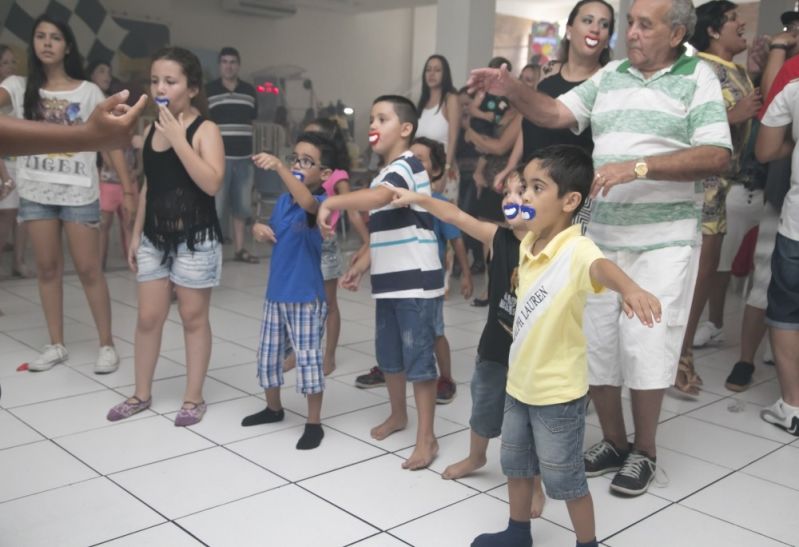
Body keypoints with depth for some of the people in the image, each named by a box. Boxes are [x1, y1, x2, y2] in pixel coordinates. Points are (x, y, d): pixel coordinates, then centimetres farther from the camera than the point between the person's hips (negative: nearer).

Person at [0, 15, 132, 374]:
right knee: (47, 267, 9)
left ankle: (107, 345, 8)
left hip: (78, 192, -3)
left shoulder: (88, 92, 0)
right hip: (35, 191, 3)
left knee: (88, 269, -1)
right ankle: (56, 345, 19)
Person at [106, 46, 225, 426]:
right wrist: (136, 233, 13)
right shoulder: (150, 130, 8)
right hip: (155, 237, 5)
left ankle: (194, 397, 19)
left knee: (194, 318, 6)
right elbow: (149, 186, 14)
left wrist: (178, 138, -25)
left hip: (196, 239, -5)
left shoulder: (205, 129, -10)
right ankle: (141, 394, 25)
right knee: (148, 317, 10)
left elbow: (211, 184, -24)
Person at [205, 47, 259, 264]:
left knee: (242, 205, 10)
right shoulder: (208, 91, -1)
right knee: (215, 205, -3)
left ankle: (239, 249, 19)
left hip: (244, 158, 4)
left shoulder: (249, 92, 10)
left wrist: (253, 153, 13)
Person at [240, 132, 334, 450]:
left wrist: (279, 168, -48)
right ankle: (273, 408, 39)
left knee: (308, 362, -1)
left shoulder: (320, 202, -15)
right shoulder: (282, 201, 6)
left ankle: (314, 423, 14)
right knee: (268, 357, 18)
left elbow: (308, 203, -40)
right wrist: (259, 229, -1)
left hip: (306, 299, -7)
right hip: (276, 295, 7)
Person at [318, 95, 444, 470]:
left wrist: (331, 203, -29)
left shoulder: (406, 166, -13)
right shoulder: (383, 176, 16)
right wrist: (360, 266, 12)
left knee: (418, 357, -3)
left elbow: (375, 198, -36)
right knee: (388, 355, 18)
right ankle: (398, 414, 38)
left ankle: (426, 437, 6)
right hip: (388, 280, 9)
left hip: (415, 280, -9)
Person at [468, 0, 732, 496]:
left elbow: (716, 156, -13)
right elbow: (555, 114, 3)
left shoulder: (698, 77, -3)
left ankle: (644, 452, 19)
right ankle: (614, 442, 25)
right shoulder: (610, 76, 11)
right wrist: (512, 89, -15)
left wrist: (638, 166, -23)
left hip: (664, 240, -4)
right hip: (601, 235, 5)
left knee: (645, 345, -1)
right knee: (594, 343, 7)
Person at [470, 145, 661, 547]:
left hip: (559, 391, -8)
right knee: (515, 464, 24)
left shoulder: (577, 250, -27)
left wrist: (630, 288, -69)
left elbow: (601, 268, -51)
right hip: (519, 381, 8)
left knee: (564, 478, 9)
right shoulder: (527, 244, -2)